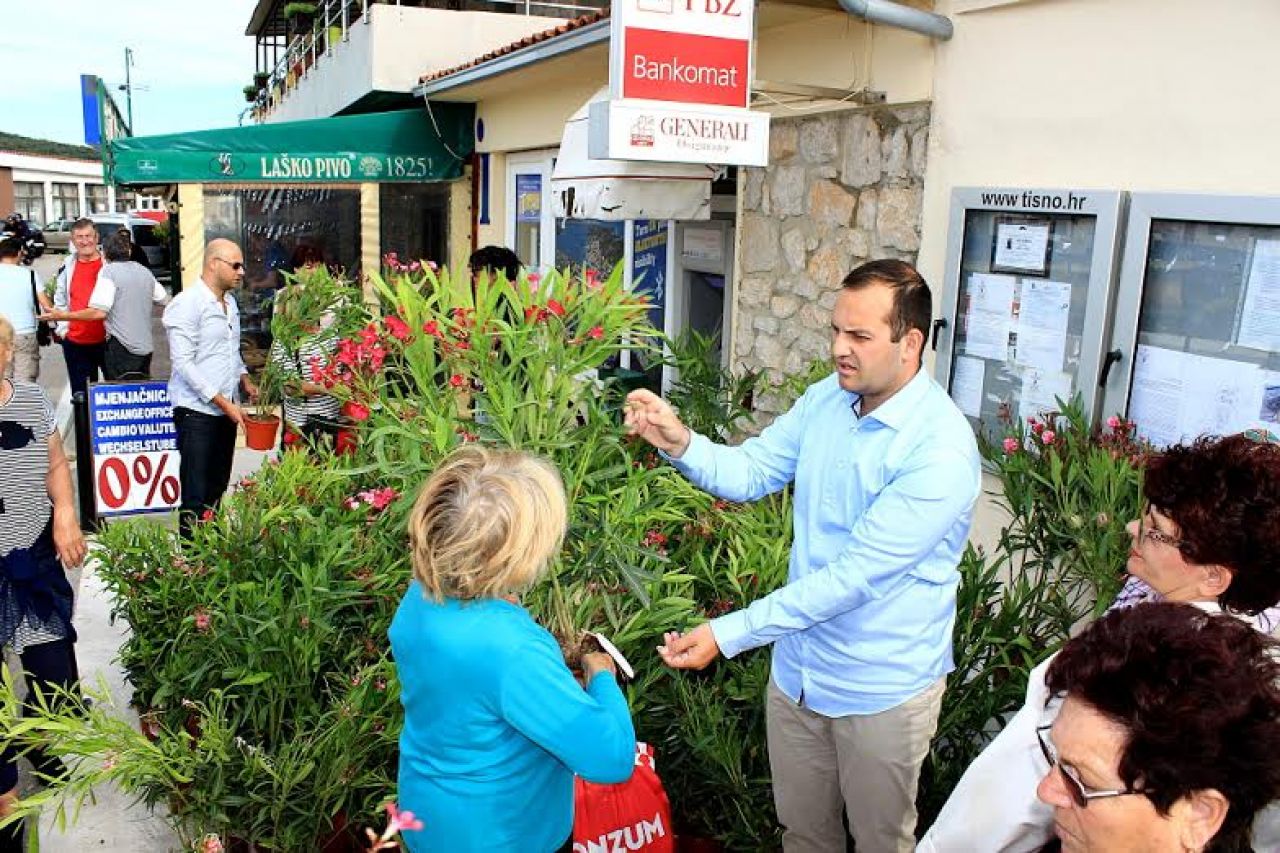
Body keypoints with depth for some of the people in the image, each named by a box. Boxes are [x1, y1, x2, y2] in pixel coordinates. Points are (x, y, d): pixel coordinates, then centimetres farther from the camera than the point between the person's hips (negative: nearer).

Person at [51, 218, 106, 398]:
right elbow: (60, 302, 18)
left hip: (106, 340, -3)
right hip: (75, 342, 4)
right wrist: (63, 328, 8)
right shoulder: (67, 268, 8)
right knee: (80, 394, 10)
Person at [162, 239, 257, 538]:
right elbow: (183, 363, -17)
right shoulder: (187, 304, -12)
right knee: (196, 497, -3)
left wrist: (244, 378, 7)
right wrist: (223, 402, -18)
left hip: (226, 410, 8)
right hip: (197, 411, -8)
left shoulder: (230, 302, 14)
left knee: (217, 490, 15)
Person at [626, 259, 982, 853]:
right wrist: (678, 442, -20)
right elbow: (749, 471, 1)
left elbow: (855, 574, -29)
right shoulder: (824, 400, -3)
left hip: (883, 687, -6)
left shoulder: (942, 449, -27)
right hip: (798, 666, 6)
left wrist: (729, 634, -30)